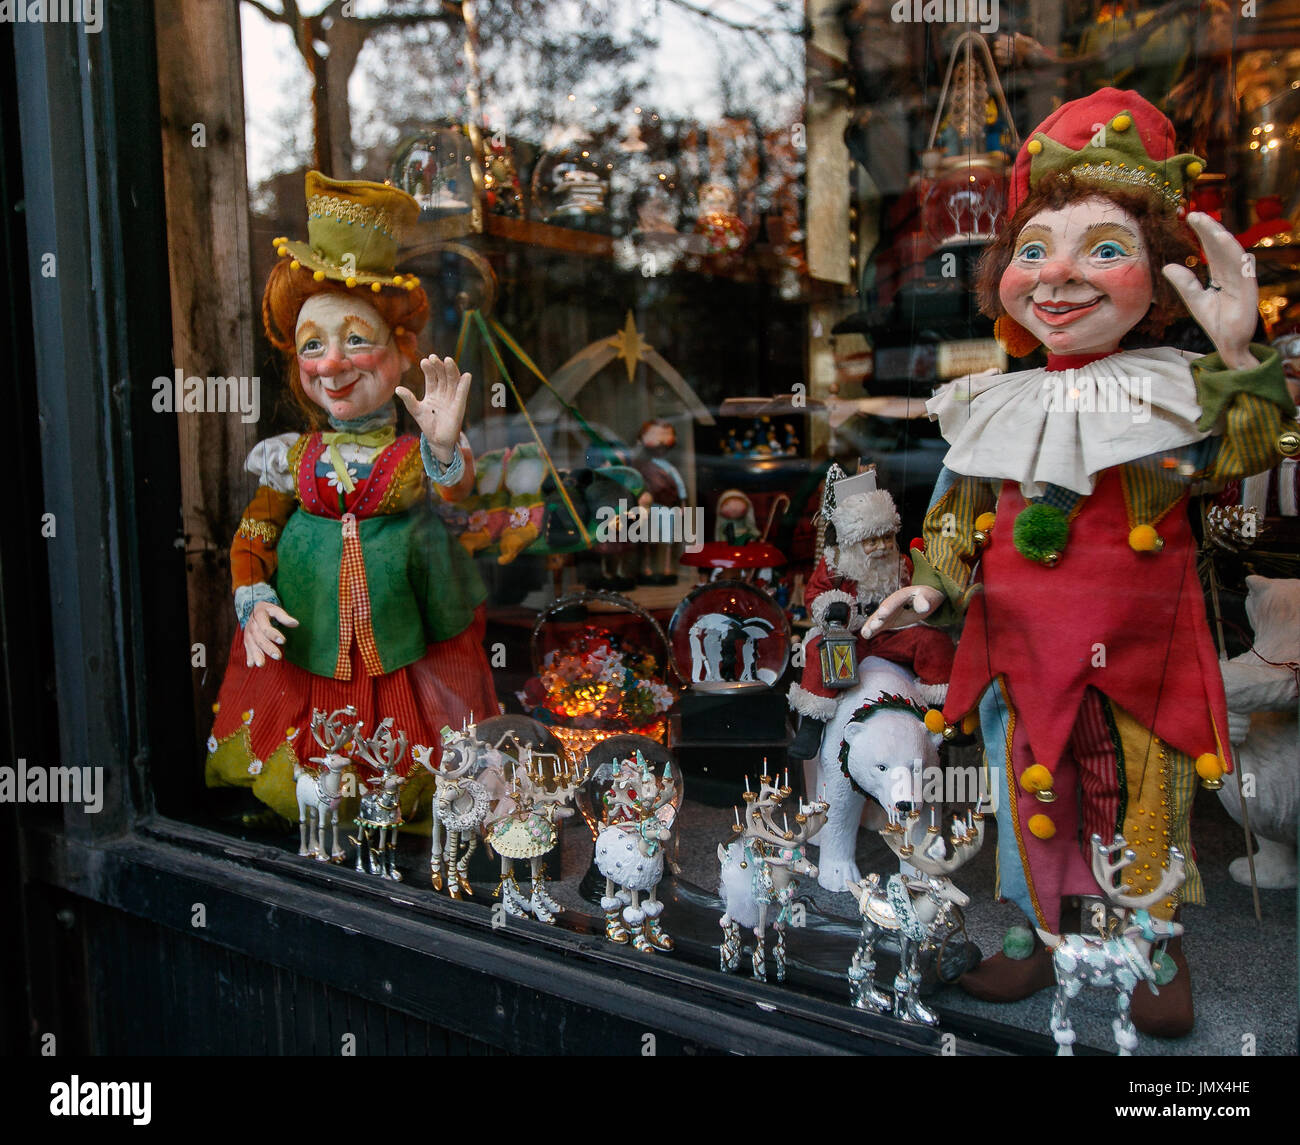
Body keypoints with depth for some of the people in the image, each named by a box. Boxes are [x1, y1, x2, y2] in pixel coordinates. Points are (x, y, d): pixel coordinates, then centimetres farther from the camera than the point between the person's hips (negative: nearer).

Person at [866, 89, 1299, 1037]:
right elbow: (957, 511, 9)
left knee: (1150, 794, 12)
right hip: (1021, 646, 2)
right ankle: (1035, 937, 35)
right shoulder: (994, 409, 3)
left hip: (1138, 646, -2)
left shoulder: (1172, 391, -4)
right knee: (1026, 794, 14)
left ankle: (1160, 948, 35)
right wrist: (932, 586, -1)